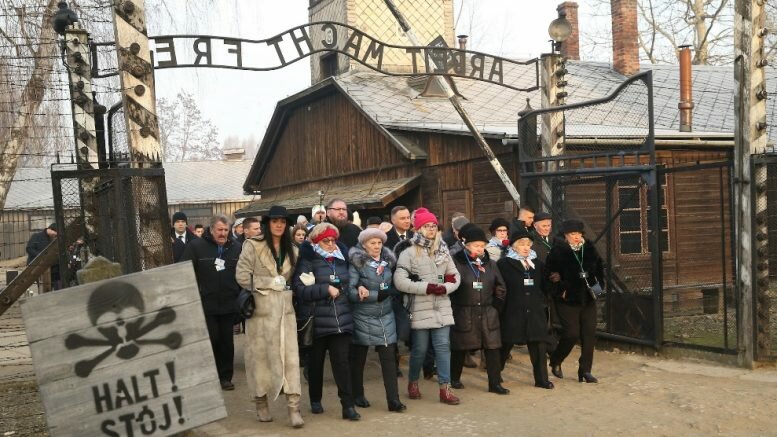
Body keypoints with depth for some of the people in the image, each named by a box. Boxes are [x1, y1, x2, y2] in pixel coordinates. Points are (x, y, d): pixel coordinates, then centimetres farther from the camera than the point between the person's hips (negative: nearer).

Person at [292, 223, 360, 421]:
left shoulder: (341, 258, 11)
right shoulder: (307, 261, -5)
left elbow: (349, 283, 24)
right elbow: (300, 289, -15)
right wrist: (326, 289, -18)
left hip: (341, 319, 3)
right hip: (317, 321, -3)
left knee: (342, 362, -3)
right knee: (316, 361, 12)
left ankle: (348, 405, 0)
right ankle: (315, 400, 30)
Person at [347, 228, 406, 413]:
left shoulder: (388, 261, 6)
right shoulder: (357, 263, -9)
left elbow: (395, 287, 10)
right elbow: (351, 292, -16)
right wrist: (377, 295, -19)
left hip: (385, 317, 4)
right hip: (363, 318, -4)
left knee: (389, 357, -1)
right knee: (358, 358, 10)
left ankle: (393, 399, 4)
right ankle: (358, 396, 27)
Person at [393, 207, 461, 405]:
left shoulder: (443, 251, 10)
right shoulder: (409, 252, -6)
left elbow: (456, 277, 11)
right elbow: (400, 281, -15)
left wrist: (445, 288, -10)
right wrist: (426, 287, -17)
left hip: (442, 308, 4)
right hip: (420, 309, -4)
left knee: (443, 347, 2)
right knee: (419, 349, 6)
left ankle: (445, 388, 7)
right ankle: (413, 383, 27)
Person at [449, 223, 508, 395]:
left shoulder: (490, 264, 6)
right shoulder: (456, 263, -10)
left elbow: (500, 288, 12)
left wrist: (494, 306, 7)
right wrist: (455, 308, -3)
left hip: (488, 314, 4)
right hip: (464, 314, -3)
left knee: (493, 349, 2)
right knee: (460, 349, 10)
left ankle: (495, 383, 11)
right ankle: (454, 379, 29)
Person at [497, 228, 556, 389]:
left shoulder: (538, 263, 12)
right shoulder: (504, 264, -5)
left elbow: (544, 286, 18)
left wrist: (543, 303, 8)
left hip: (535, 312, 4)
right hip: (512, 312, -4)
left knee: (540, 345, 3)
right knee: (506, 344, 8)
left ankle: (541, 379, 16)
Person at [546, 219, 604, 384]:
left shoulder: (589, 248, 4)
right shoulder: (558, 251, -11)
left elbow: (599, 267, 15)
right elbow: (551, 273, -11)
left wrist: (599, 284, 5)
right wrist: (561, 290, -14)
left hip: (588, 299, 5)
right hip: (568, 300, -5)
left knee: (589, 334, 3)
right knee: (572, 334, -6)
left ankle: (585, 371, 13)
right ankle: (555, 362, 20)